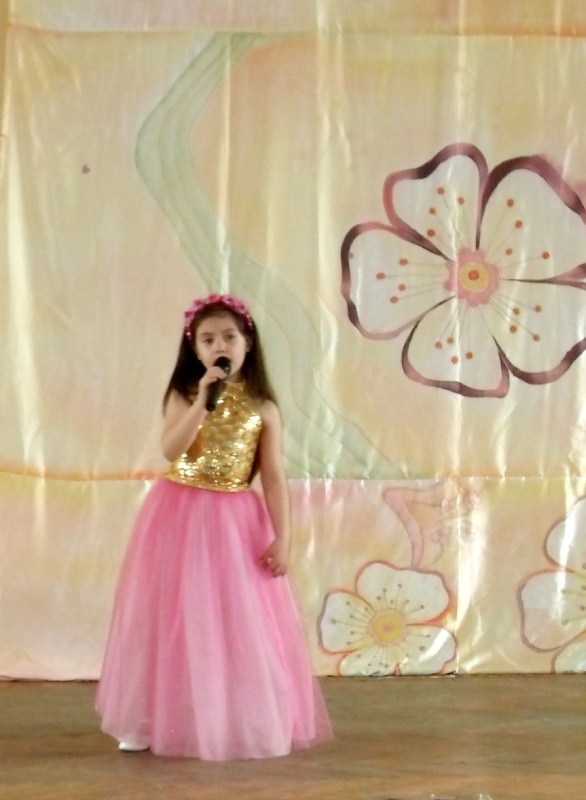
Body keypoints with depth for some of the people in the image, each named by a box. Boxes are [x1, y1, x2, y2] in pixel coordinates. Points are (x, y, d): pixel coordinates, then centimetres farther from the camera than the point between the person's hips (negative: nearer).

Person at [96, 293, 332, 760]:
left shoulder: (262, 407, 1)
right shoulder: (184, 396, -1)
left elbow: (274, 478, -1)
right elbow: (172, 451, -17)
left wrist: (282, 537, -7)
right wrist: (203, 400, -23)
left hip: (236, 522, 0)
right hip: (182, 517, 0)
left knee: (239, 622, 3)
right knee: (177, 618, 3)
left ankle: (243, 722, 15)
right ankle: (153, 721, 13)